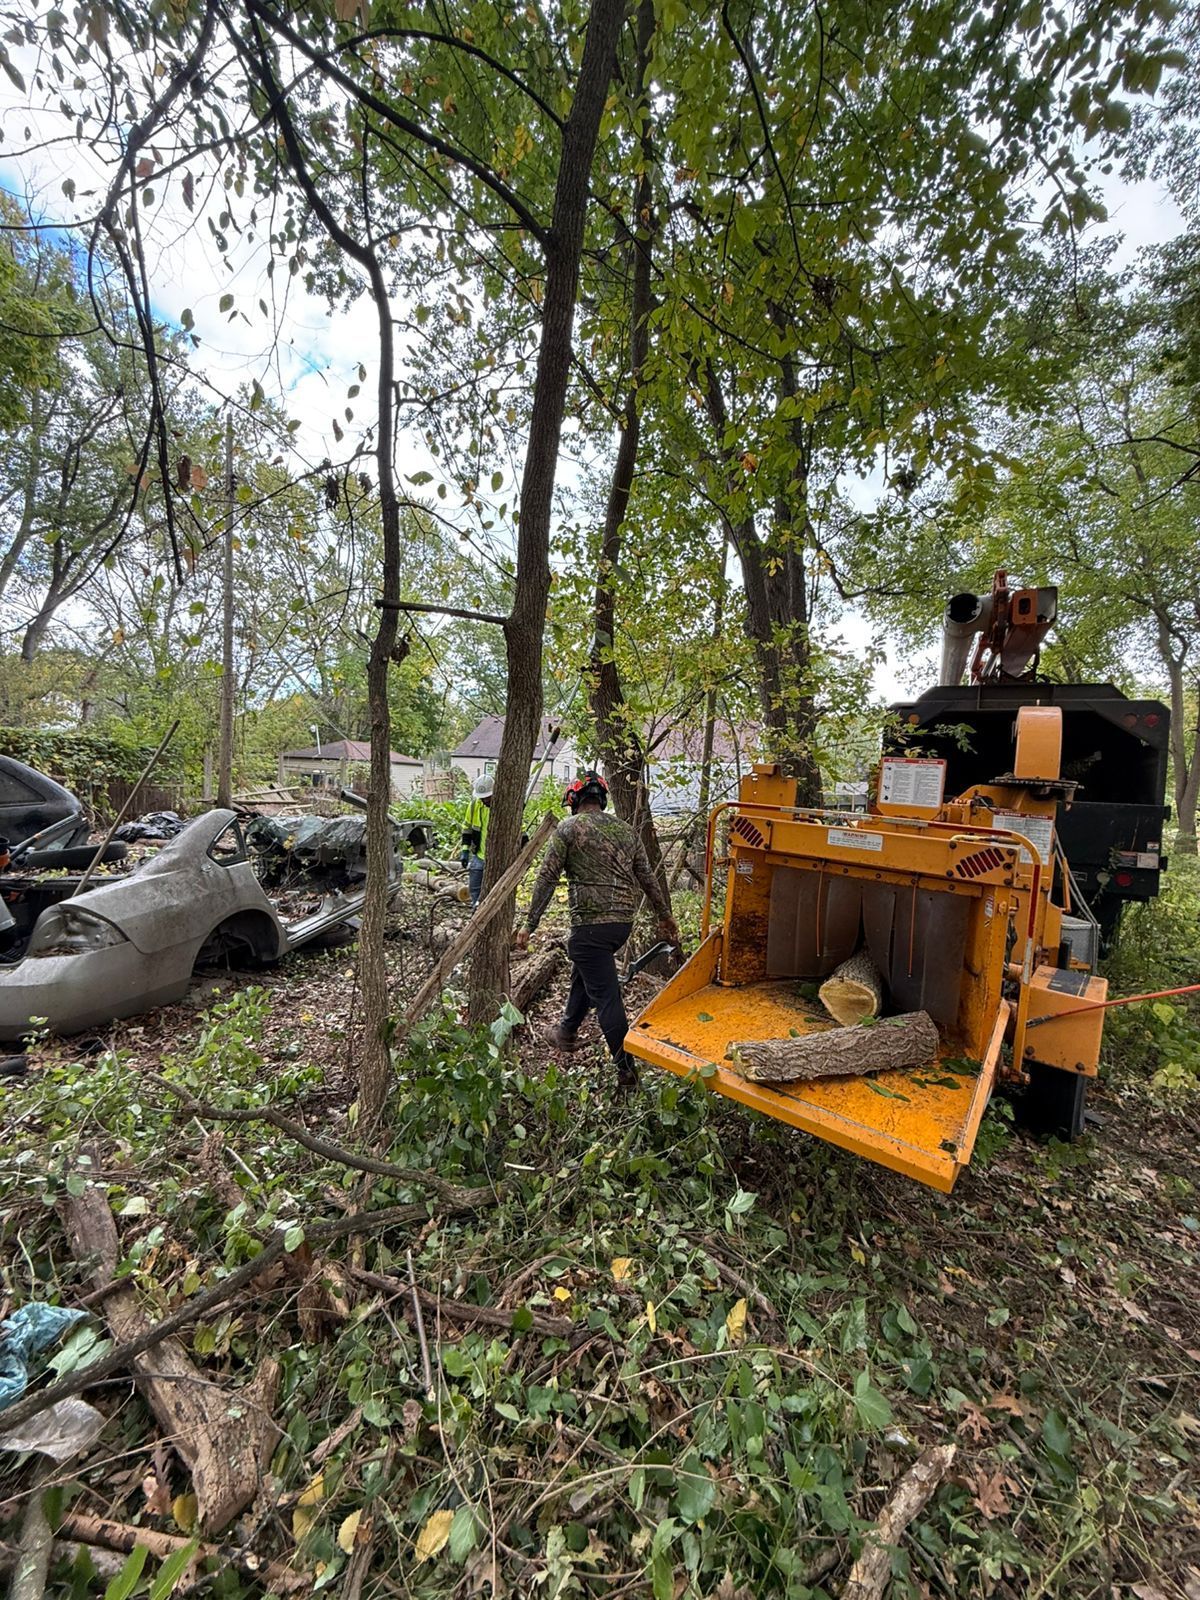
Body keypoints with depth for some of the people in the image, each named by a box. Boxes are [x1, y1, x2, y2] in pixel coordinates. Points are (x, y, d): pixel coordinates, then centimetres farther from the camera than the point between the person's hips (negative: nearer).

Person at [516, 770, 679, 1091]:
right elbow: (648, 878, 14)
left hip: (591, 923, -7)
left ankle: (627, 1071, 6)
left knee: (606, 995, 1)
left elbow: (547, 879, -7)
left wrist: (529, 925, -3)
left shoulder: (569, 827, -3)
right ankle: (567, 1031, 43)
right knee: (583, 971, 27)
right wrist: (665, 916, 25)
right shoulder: (625, 830, 12)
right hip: (624, 920, 7)